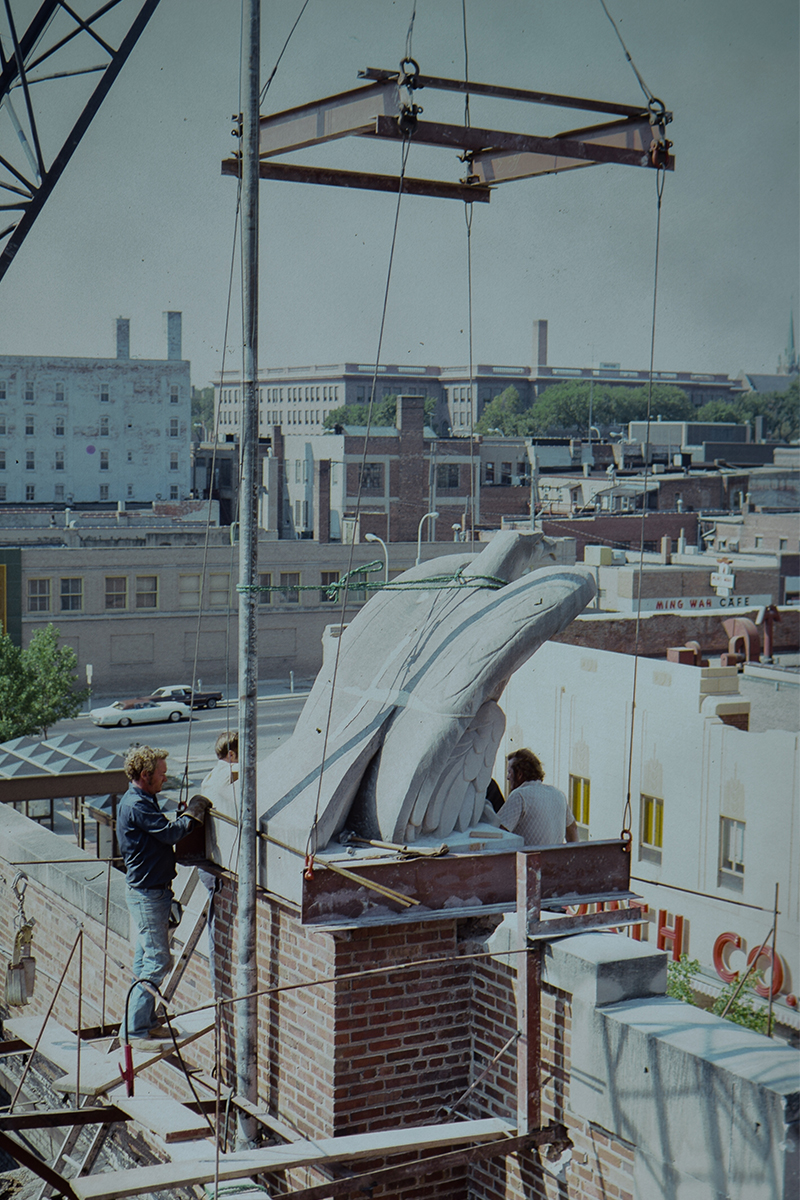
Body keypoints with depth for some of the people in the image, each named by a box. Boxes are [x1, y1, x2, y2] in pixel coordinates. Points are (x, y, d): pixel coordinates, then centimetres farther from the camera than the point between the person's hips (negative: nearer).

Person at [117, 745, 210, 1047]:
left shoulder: (142, 801, 14)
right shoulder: (136, 805, -20)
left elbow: (164, 834, 15)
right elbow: (170, 832, -23)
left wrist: (189, 813, 4)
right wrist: (193, 812, -9)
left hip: (151, 891, 11)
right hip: (147, 894, -11)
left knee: (147, 960, 16)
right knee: (157, 960, -9)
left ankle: (146, 1022, 24)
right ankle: (133, 1030, -5)